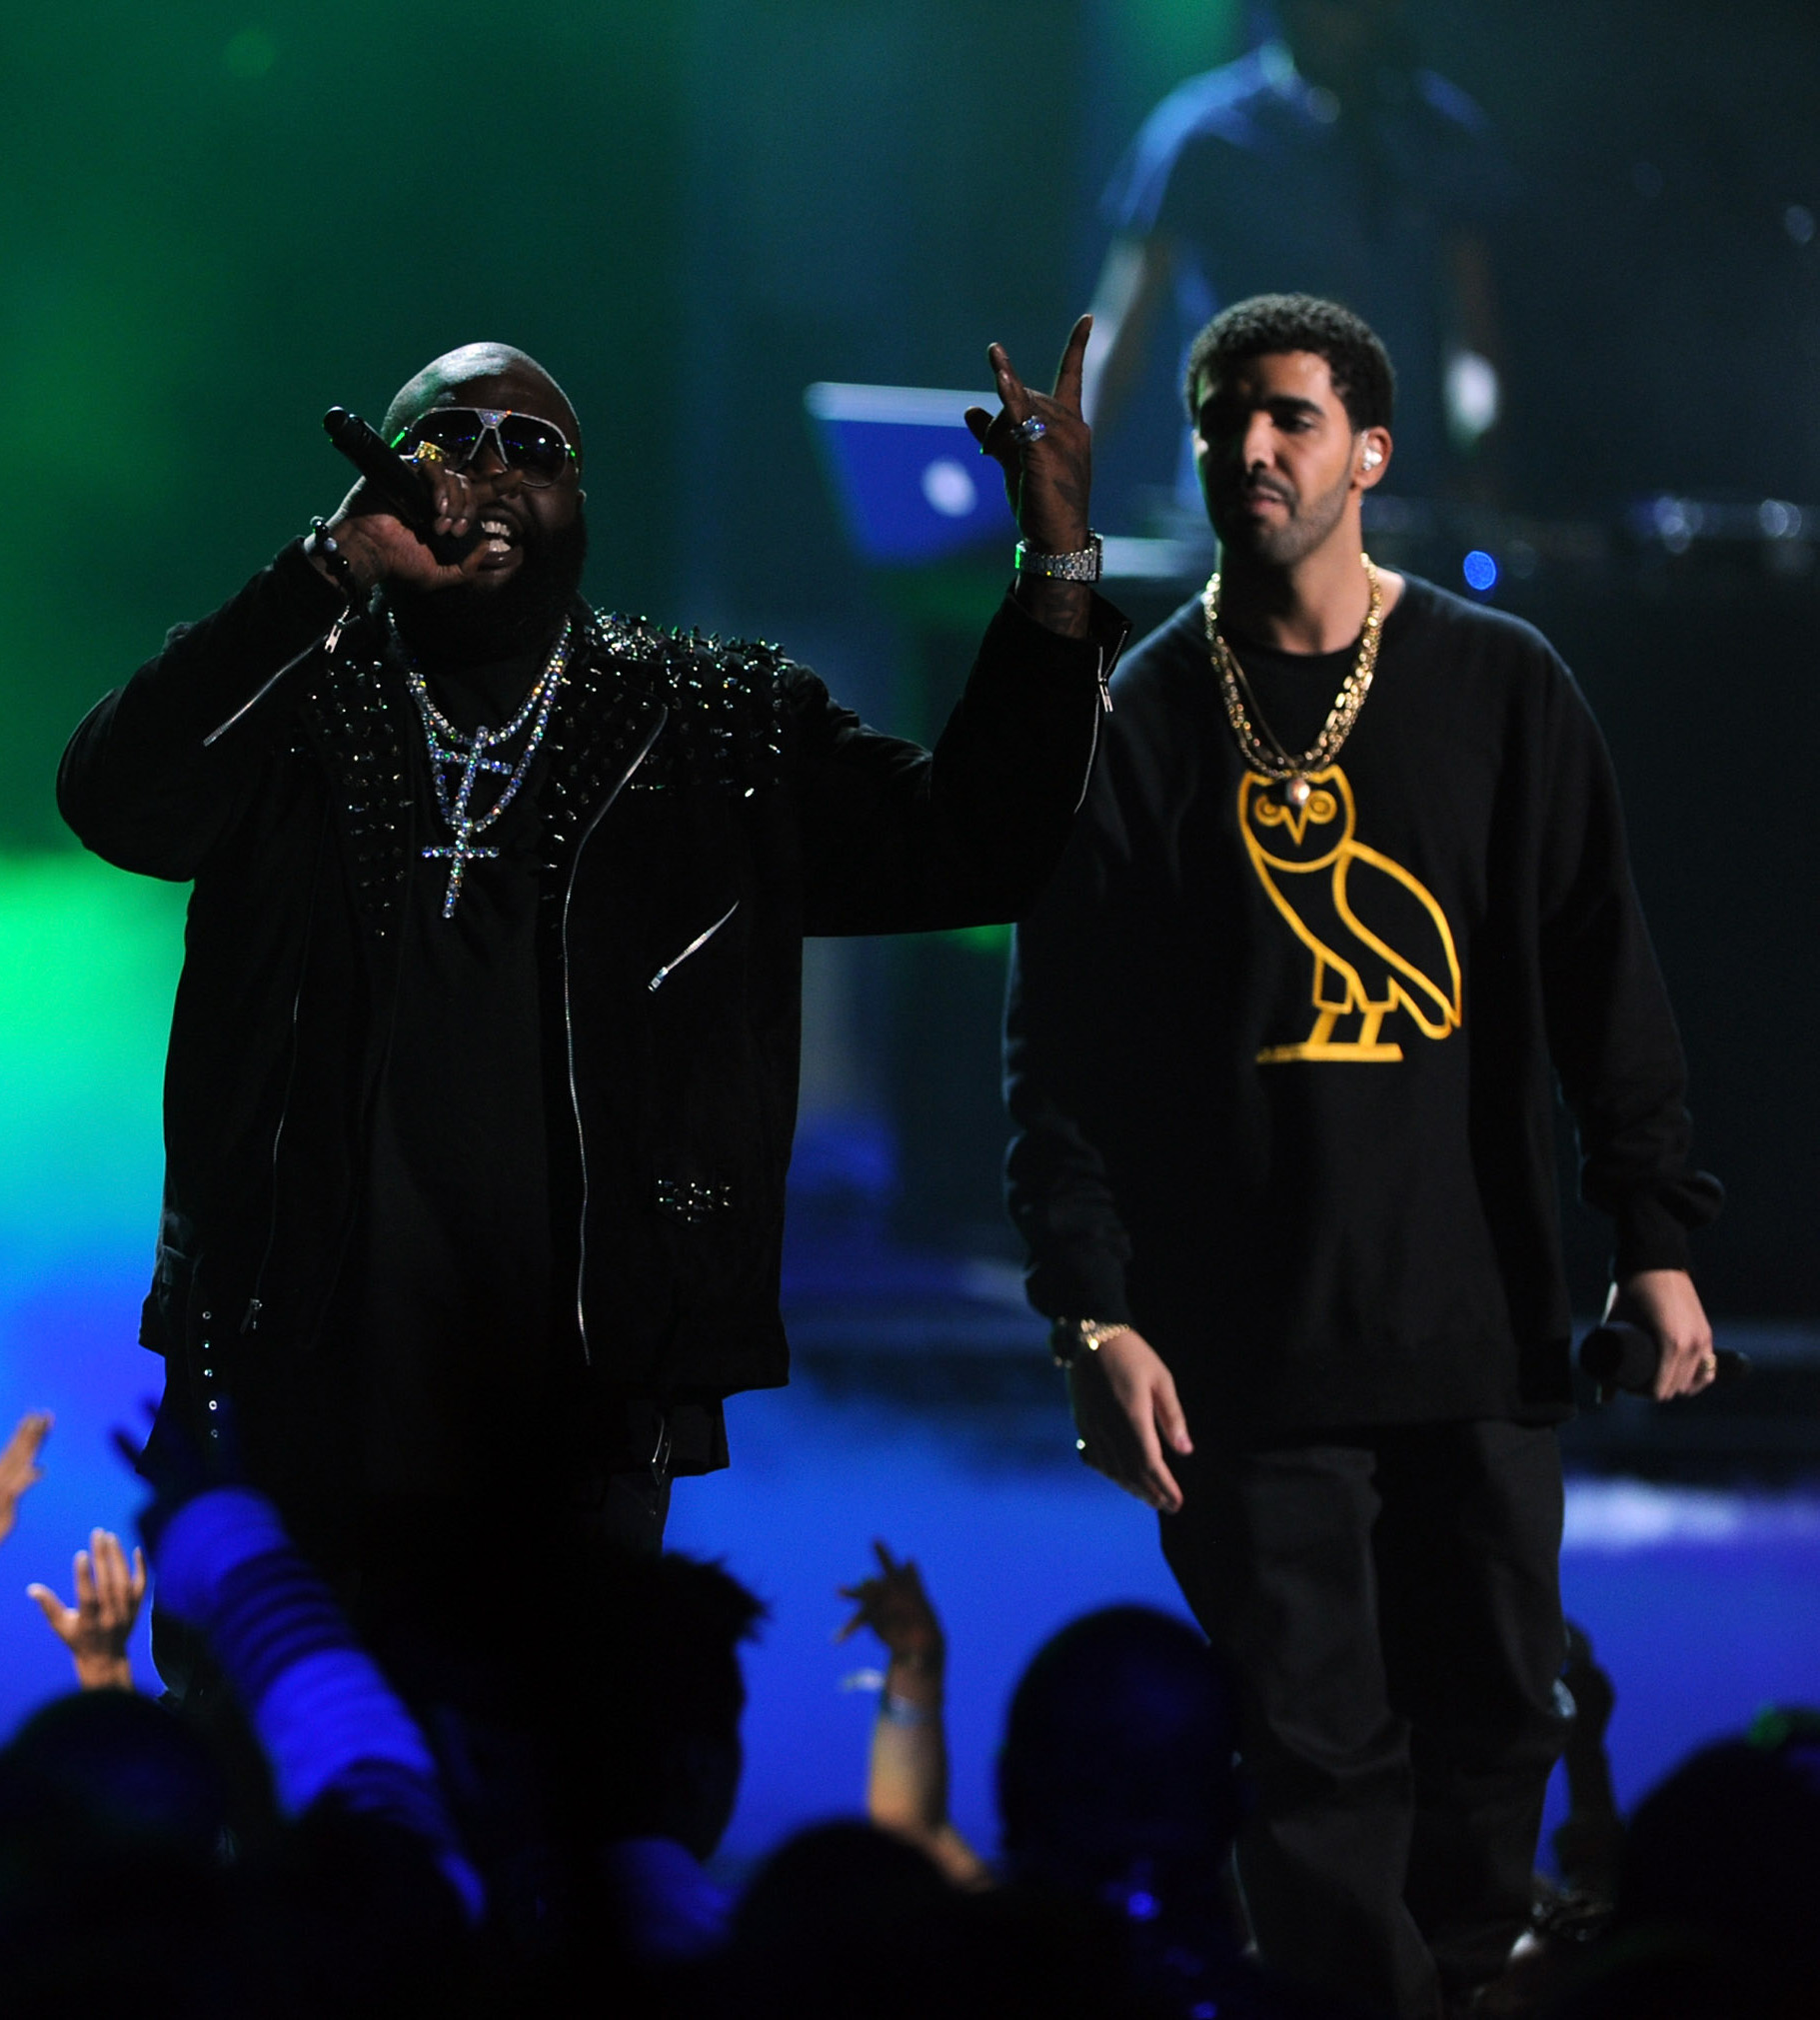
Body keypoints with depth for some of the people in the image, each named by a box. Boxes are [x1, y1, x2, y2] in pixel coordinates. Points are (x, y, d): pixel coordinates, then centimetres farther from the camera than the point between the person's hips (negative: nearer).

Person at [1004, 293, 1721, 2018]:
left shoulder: (1500, 688, 6)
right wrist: (1095, 1313, -7)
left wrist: (1656, 1234, 1)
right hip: (1248, 1347, -1)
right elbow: (1065, 1044, 1)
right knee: (1318, 1755, -3)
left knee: (1496, 1717, 5)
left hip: (1483, 1325, 1)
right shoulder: (1142, 721, 4)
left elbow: (1600, 974, 8)